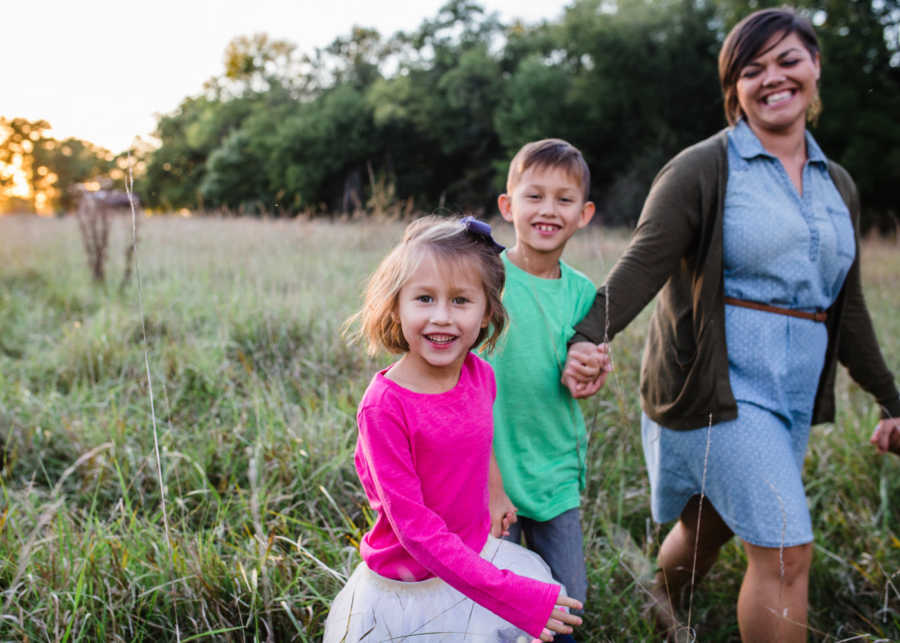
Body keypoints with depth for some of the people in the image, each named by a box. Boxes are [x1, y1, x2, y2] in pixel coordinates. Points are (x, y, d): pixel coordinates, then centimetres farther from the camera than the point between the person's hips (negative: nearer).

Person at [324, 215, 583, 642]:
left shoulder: (481, 374, -8)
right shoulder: (384, 405, -26)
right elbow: (413, 526, -26)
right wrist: (508, 594, -29)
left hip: (478, 556, 6)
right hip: (409, 588, -5)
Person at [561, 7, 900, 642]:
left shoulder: (838, 186, 13)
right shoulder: (703, 169, -6)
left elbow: (847, 307, 19)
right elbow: (643, 263, -17)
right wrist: (591, 335, -34)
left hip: (794, 398, 6)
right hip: (720, 386, -6)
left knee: (709, 529, 16)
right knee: (788, 550, -10)